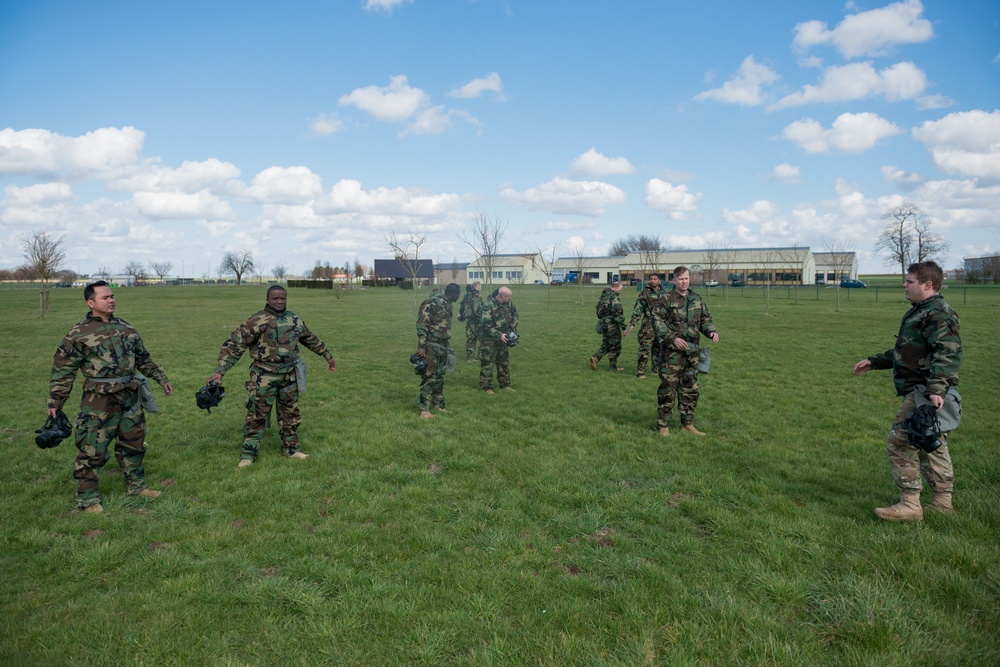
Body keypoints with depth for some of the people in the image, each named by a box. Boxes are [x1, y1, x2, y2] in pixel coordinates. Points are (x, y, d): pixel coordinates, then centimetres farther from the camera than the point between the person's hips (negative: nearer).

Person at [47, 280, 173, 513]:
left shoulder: (125, 327, 11)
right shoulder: (79, 334, -5)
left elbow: (143, 359, 21)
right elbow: (62, 370, -3)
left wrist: (162, 378, 22)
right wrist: (55, 403, -6)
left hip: (130, 398, 6)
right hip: (99, 402, -5)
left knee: (133, 444, 16)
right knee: (92, 449, -1)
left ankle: (136, 485, 31)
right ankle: (87, 498, 13)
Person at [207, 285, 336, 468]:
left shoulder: (295, 320, 6)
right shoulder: (257, 321, -12)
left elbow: (311, 340, 22)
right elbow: (234, 344, -15)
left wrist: (328, 356, 29)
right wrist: (220, 371, -22)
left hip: (289, 375, 5)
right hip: (264, 376, -5)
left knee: (290, 413, 14)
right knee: (257, 414, -1)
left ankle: (291, 448, 30)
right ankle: (248, 454, 12)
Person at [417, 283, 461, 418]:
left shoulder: (447, 304, 11)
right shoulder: (432, 303, -16)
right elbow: (421, 324, -19)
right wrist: (421, 346, -21)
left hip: (442, 346, 9)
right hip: (430, 346, -9)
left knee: (440, 377, 14)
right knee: (429, 376, -8)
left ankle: (438, 404, 24)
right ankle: (424, 409, -4)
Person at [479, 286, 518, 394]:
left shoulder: (508, 302, -5)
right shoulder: (488, 306, -27)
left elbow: (514, 314, 11)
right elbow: (487, 326, -27)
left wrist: (513, 330, 2)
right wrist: (499, 335, -23)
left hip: (503, 337, 7)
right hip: (489, 339, -7)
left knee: (504, 361, 15)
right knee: (487, 363, -3)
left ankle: (505, 384, 26)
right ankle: (486, 386, 5)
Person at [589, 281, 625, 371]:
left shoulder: (603, 296, 12)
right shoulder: (614, 298, -16)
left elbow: (599, 311, 19)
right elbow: (617, 314, -20)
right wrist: (623, 327, -17)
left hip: (603, 324, 8)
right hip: (612, 325, -8)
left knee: (606, 344, 17)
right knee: (615, 347, 4)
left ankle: (595, 357, -2)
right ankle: (613, 367, 10)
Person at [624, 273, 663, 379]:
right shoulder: (644, 293, -4)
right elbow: (637, 310, -7)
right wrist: (632, 324, -14)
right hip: (648, 325, -5)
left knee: (659, 349, 12)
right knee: (645, 348, -8)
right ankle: (640, 371, -3)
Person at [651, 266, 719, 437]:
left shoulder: (697, 299, 12)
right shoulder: (665, 299, -5)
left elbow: (705, 319, 18)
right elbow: (657, 321, -12)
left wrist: (712, 331, -3)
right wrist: (673, 338, -22)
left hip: (692, 351, 6)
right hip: (672, 351, -6)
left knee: (691, 389, 12)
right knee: (668, 388, -2)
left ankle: (687, 424, 25)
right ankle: (663, 425, 8)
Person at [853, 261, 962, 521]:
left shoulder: (938, 314, -15)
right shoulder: (920, 311, 18)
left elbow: (948, 353, -26)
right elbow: (906, 351, 27)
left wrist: (936, 389, -36)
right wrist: (873, 362, 28)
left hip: (925, 392, -11)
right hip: (918, 390, 11)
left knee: (900, 441, -10)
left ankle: (909, 504, -3)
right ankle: (942, 501, 27)